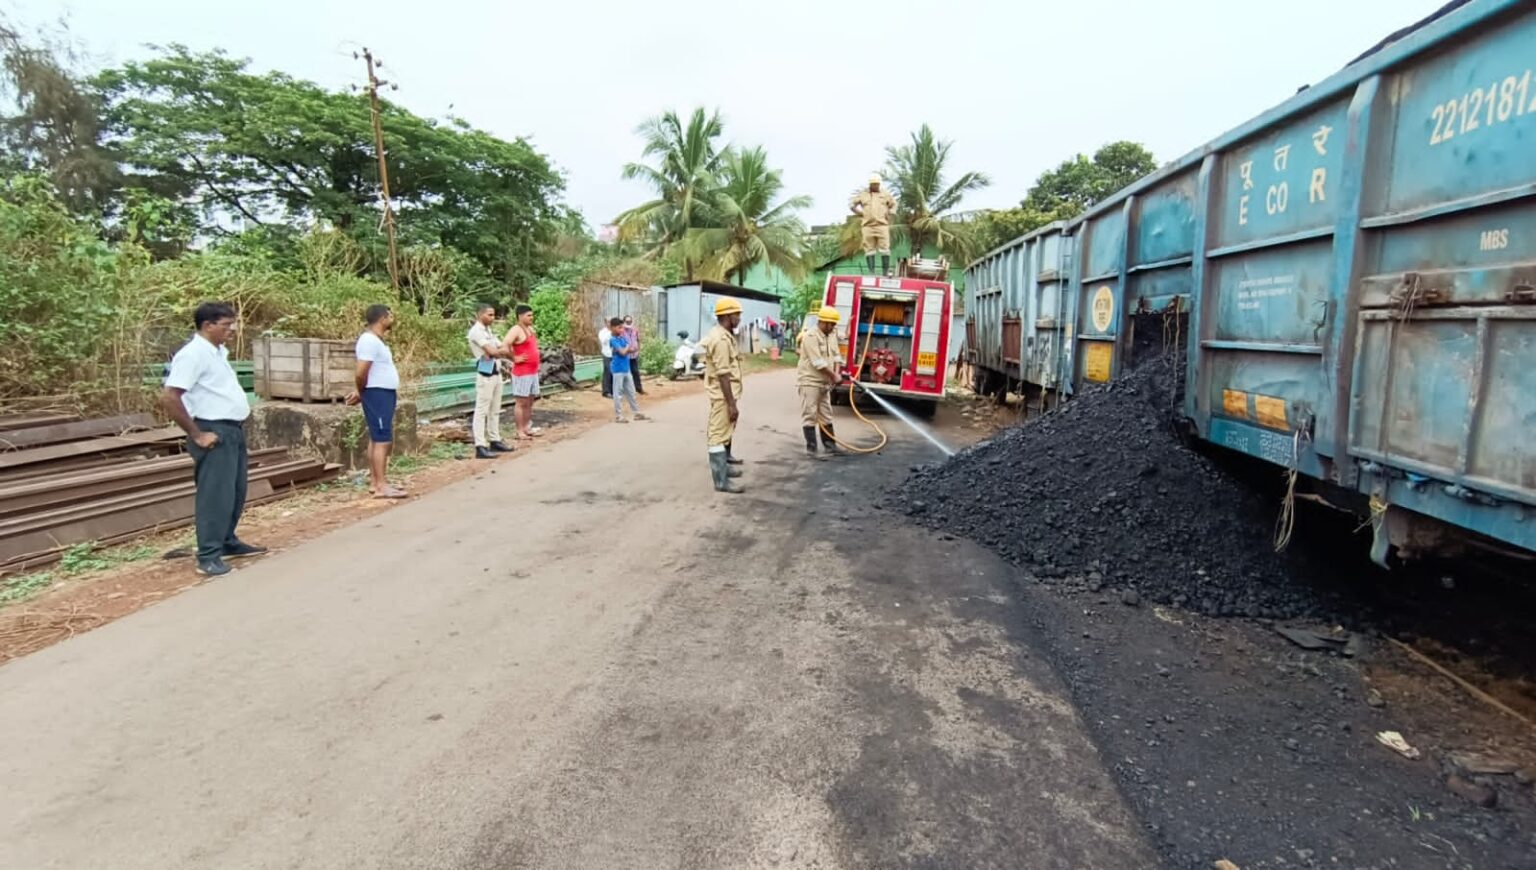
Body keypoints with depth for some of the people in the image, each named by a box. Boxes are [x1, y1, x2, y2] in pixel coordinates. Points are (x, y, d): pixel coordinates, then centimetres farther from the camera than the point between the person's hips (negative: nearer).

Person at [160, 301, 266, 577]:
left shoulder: (218, 352, 13)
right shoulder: (193, 354, -16)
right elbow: (169, 398, -22)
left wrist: (236, 429, 17)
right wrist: (196, 434, -18)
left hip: (233, 430, 9)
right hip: (214, 433, -9)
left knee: (235, 492, 16)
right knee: (215, 495, -6)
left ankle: (228, 543, 29)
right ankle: (209, 556, 0)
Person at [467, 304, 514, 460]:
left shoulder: (489, 331, 17)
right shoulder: (476, 331, -11)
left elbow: (504, 349, 10)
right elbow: (492, 352, -20)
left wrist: (497, 352, -11)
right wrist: (501, 350, 0)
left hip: (496, 373, 9)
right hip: (485, 374, -9)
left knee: (494, 410, 14)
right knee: (481, 411, -8)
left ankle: (494, 441, 22)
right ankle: (480, 447, -10)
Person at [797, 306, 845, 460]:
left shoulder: (831, 335, 10)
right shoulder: (811, 335, -18)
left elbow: (836, 355, 9)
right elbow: (818, 362, -22)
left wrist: (837, 373, -8)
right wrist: (833, 376, -15)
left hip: (824, 382, 9)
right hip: (810, 381, -9)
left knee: (826, 416, 14)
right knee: (809, 415, -5)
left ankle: (830, 445, 22)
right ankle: (811, 448, -3)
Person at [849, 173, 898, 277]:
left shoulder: (885, 194, 14)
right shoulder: (862, 195, 11)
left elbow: (894, 205, 25)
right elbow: (852, 205, 15)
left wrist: (889, 213, 9)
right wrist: (860, 213, 5)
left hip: (882, 225, 0)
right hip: (867, 226, 0)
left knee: (885, 249, -8)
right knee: (869, 250, -2)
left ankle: (885, 272, -6)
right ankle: (871, 273, -1)